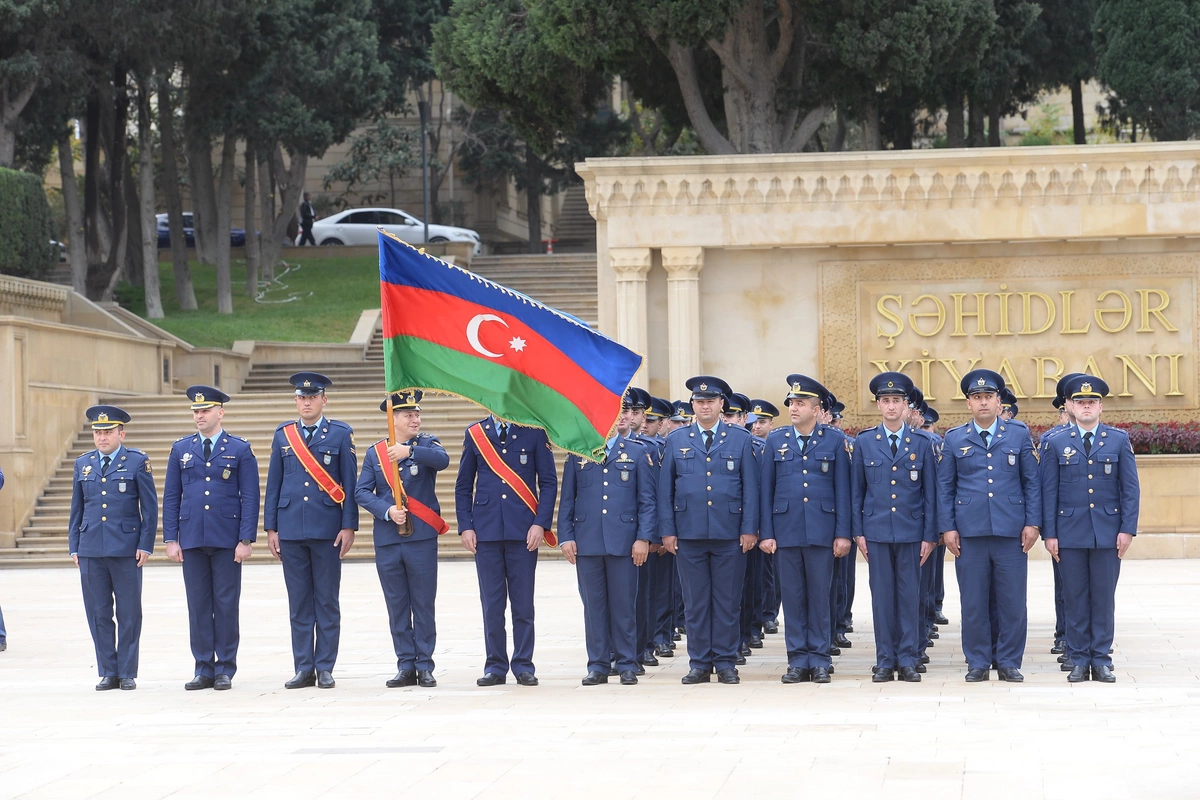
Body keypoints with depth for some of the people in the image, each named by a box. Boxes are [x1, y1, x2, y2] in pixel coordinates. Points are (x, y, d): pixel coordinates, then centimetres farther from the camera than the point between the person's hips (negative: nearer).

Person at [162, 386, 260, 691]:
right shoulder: (181, 449, 9)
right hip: (192, 540, 2)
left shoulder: (240, 449, 2)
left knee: (226, 605, 1)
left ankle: (225, 670, 7)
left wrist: (246, 540, -9)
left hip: (227, 540, -2)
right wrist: (171, 539, 2)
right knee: (198, 606, 4)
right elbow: (171, 497, 9)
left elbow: (250, 498, -1)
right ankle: (203, 669, 9)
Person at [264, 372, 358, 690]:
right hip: (291, 530, 2)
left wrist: (348, 526, -7)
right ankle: (304, 669, 8)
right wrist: (270, 528, 6)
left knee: (327, 602, 2)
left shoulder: (340, 434, 3)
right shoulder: (283, 434, 10)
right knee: (298, 604, 4)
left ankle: (325, 668, 6)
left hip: (327, 530, -2)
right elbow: (273, 483, 11)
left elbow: (350, 483, 0)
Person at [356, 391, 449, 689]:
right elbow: (362, 492, 3)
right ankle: (406, 666, 11)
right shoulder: (375, 452, 9)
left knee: (423, 605, 0)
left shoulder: (427, 444, 3)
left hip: (421, 538, -2)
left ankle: (425, 667, 5)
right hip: (387, 540, 2)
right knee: (397, 606, 5)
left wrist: (409, 451, -35)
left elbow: (442, 460, -20)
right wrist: (388, 511, -13)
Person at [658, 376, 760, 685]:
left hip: (730, 534, -1)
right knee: (695, 601, 4)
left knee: (727, 601, 2)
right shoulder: (676, 440, 8)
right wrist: (667, 530, 1)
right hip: (689, 534, 1)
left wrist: (749, 529, -4)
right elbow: (665, 488, 8)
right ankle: (699, 664, 10)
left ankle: (725, 662, 9)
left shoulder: (740, 439, 5)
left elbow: (750, 486, 3)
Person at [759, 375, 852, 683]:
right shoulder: (776, 440, 7)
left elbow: (843, 490, 1)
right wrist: (766, 533, 1)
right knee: (792, 596, 4)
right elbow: (766, 490, 7)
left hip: (821, 531, -2)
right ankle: (798, 661, 10)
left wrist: (843, 533, -4)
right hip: (786, 530, 2)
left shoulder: (835, 440, 3)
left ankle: (820, 660, 8)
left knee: (820, 595, 1)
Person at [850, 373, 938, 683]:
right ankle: (885, 662, 7)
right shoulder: (864, 442, 5)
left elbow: (930, 493, 4)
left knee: (910, 596, 1)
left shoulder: (922, 444, 4)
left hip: (911, 531, 0)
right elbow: (856, 491, 7)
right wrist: (858, 532, 1)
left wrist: (929, 536, -1)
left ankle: (908, 661, 7)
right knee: (882, 596, 2)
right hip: (876, 530, 0)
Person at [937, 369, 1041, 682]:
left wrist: (1032, 523, -1)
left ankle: (1009, 662, 9)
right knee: (973, 602, 2)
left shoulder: (1019, 435, 8)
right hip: (970, 533, 0)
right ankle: (978, 663, 10)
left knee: (1012, 601, 0)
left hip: (1011, 532, 0)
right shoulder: (954, 439, 9)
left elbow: (1032, 482, 7)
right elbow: (944, 487, 8)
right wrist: (947, 528, 0)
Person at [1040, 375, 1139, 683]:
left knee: (1104, 598, 3)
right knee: (1075, 598, 3)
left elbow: (1131, 488, 3)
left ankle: (1101, 660, 9)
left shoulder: (1119, 440, 5)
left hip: (1108, 532, 0)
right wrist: (1049, 533, -1)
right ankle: (1078, 660, 9)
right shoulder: (1057, 444, 5)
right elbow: (1049, 492, 5)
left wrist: (1128, 529, -5)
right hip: (1070, 533, 0)